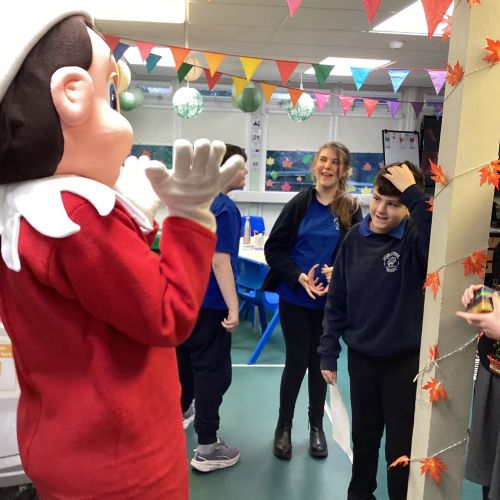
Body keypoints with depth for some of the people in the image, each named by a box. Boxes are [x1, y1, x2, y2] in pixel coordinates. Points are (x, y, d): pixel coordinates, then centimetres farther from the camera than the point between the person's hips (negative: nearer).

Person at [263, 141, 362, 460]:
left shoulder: (351, 210, -4)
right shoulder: (300, 203, -4)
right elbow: (274, 248, -4)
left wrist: (337, 272, -21)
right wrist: (299, 277, -17)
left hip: (329, 300, 1)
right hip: (294, 297, -1)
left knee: (320, 361, 14)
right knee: (297, 361, 6)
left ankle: (317, 426, 33)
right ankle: (284, 426, 27)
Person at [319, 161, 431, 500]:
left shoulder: (415, 238, -15)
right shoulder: (356, 238, -4)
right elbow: (337, 300, 2)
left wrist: (414, 193, -36)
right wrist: (329, 354, 3)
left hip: (406, 361, -3)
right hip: (361, 358, 4)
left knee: (402, 445, 11)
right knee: (364, 436, 21)